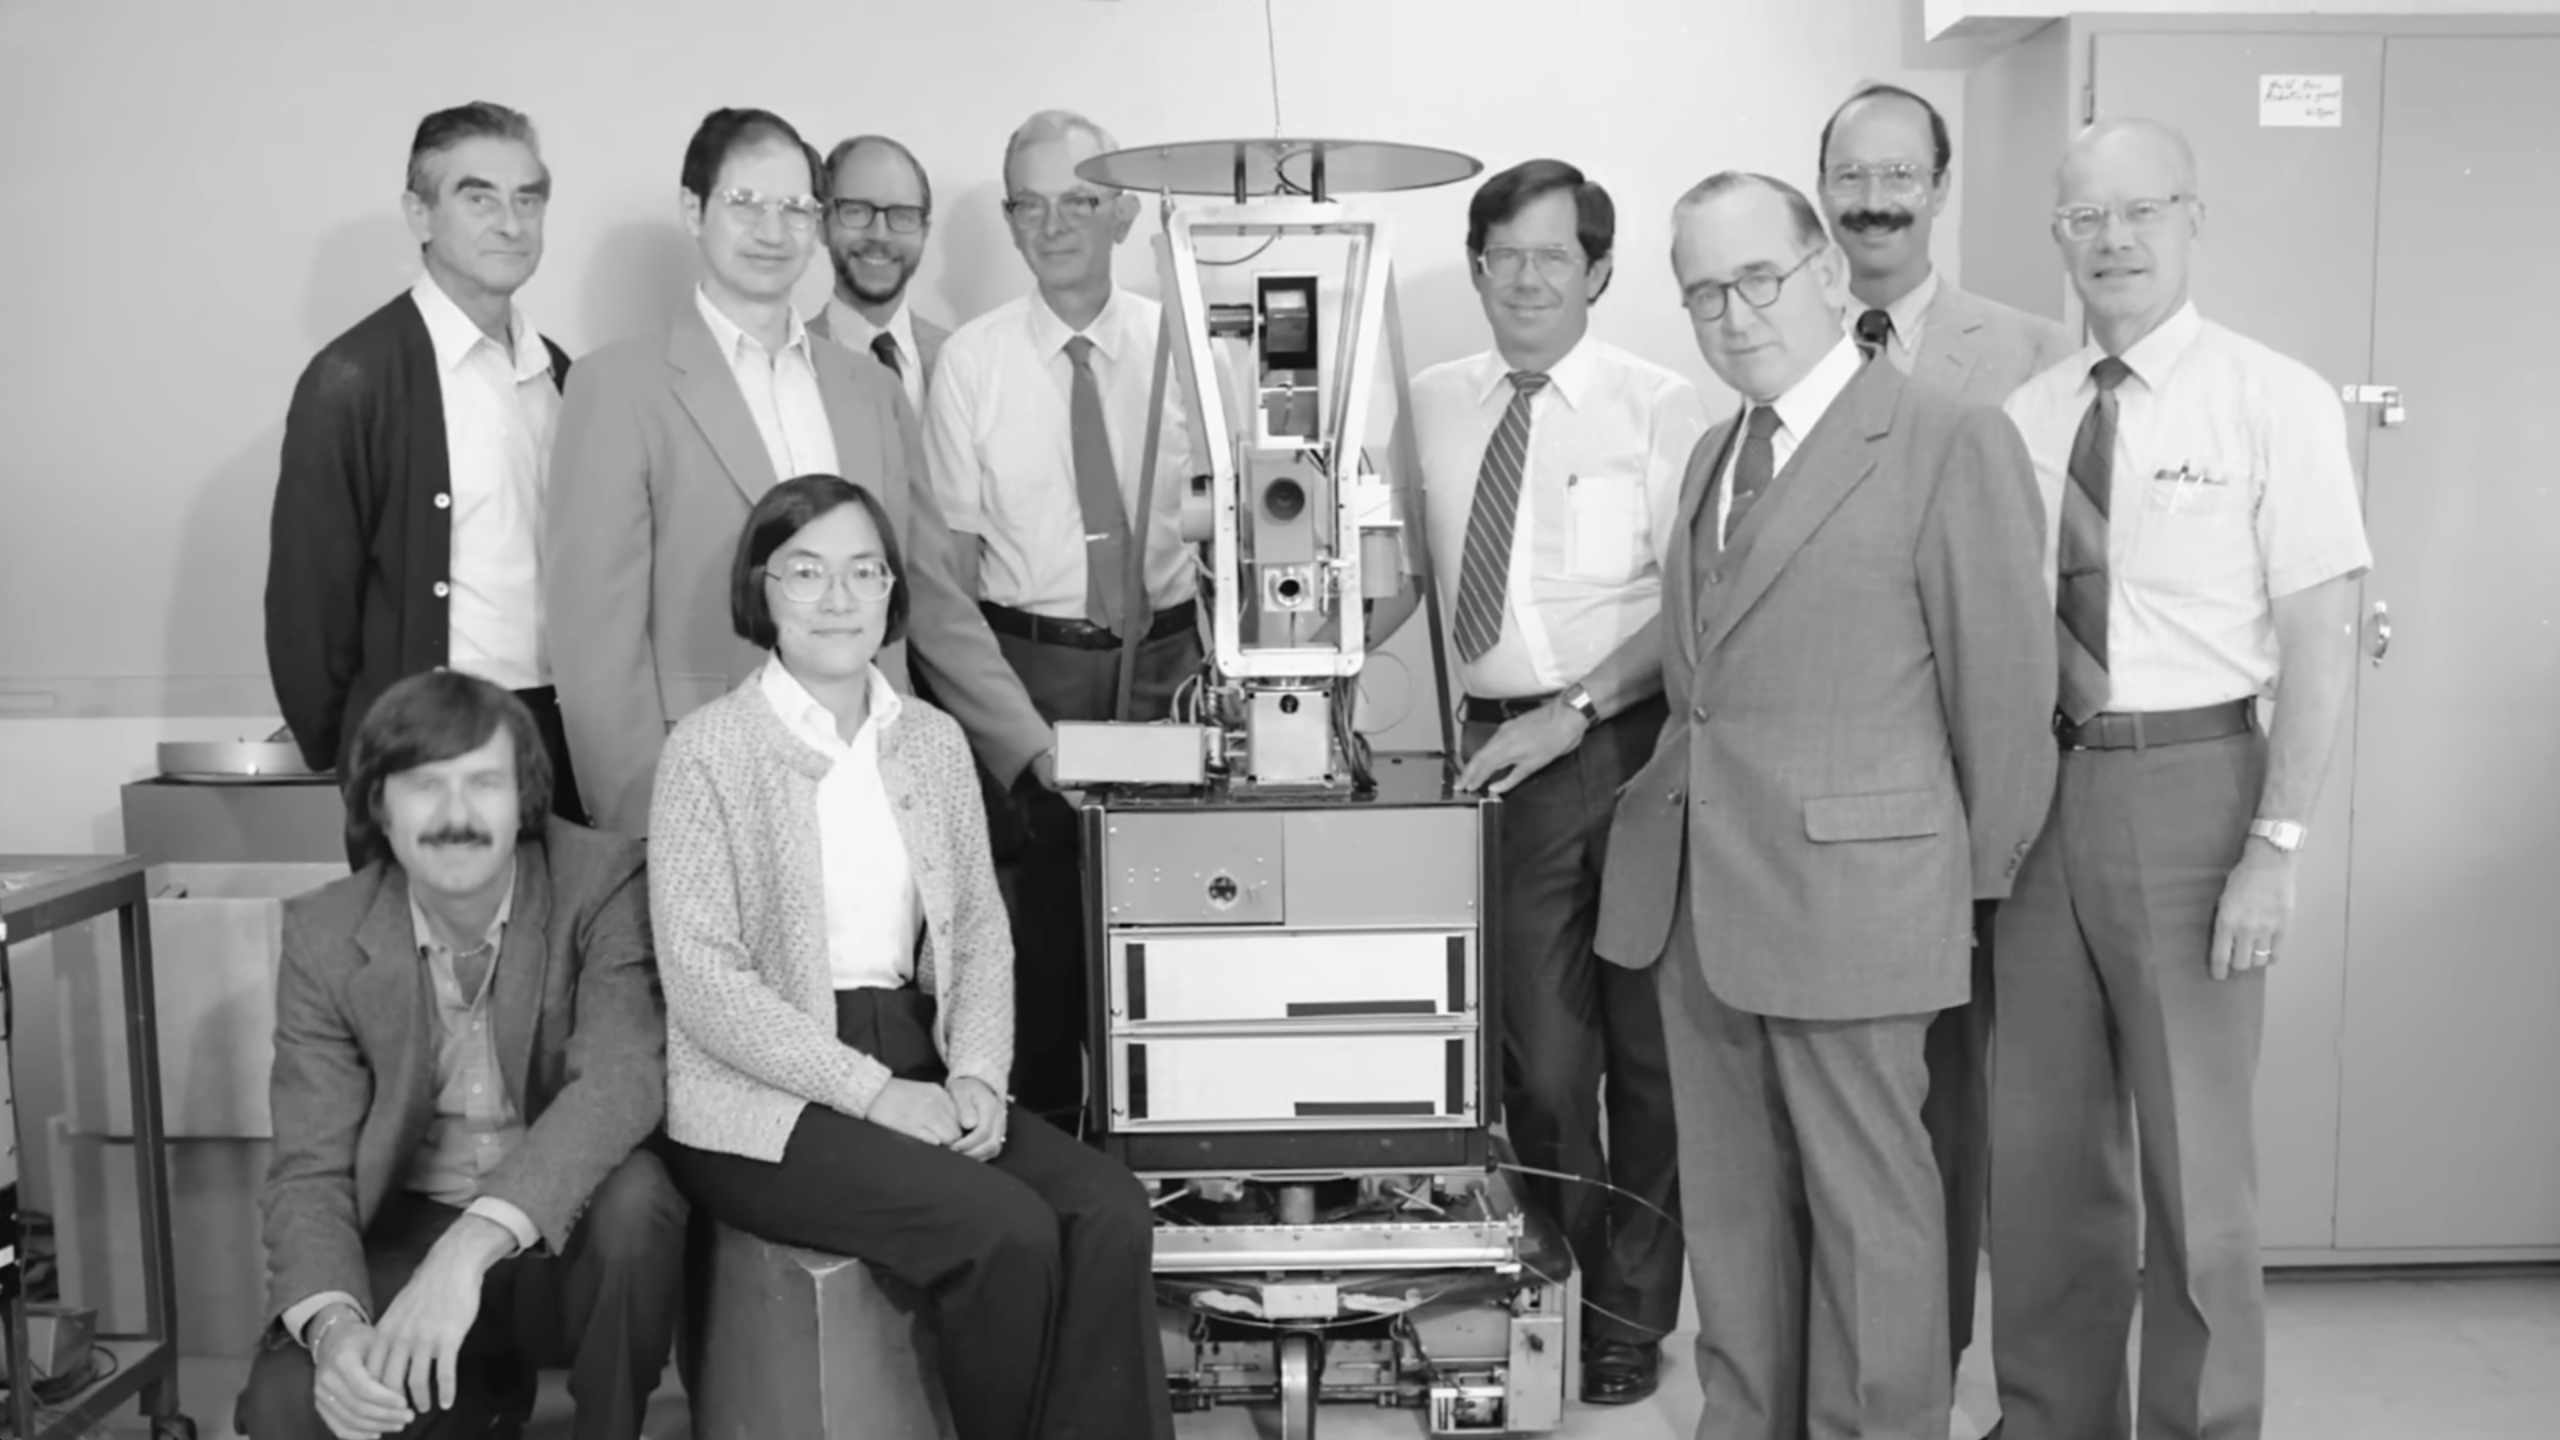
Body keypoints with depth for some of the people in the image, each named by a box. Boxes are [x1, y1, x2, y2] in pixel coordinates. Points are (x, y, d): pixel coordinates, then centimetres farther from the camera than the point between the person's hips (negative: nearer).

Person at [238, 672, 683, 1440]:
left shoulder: (601, 882, -15)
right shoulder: (326, 935, -6)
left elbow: (622, 1078, -29)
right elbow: (310, 1171, -8)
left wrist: (471, 1246, -43)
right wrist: (333, 1324, -30)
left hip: (573, 1235, -2)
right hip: (407, 1237, 2)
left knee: (635, 1197, -34)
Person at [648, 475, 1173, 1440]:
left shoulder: (934, 740, 10)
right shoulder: (709, 749, -7)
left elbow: (980, 934, 10)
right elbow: (704, 979, -13)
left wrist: (976, 1075, -8)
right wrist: (873, 1092, -18)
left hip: (916, 1075, 5)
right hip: (767, 1100, -5)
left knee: (1109, 1211, -18)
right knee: (1008, 1232, -24)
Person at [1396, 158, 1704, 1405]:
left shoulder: (1660, 407, -1)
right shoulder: (1431, 404, 10)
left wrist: (1576, 711, -16)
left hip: (1631, 744, -2)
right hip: (1507, 756, 2)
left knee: (1646, 1045, 7)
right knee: (1539, 1052, 5)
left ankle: (1632, 1312, 22)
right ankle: (1556, 1292, 23)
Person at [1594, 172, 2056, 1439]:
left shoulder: (1952, 444, -9)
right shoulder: (1713, 454, 15)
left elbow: (2001, 686, -6)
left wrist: (1979, 873, 0)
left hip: (1848, 895, -7)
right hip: (1692, 892, 7)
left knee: (1866, 1202, 7)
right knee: (1728, 1197, 16)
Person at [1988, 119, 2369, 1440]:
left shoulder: (2274, 401, -5)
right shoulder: (2025, 416, 7)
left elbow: (2320, 640, -8)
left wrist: (2276, 845, -14)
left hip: (2189, 781, -4)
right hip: (2042, 780, 4)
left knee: (2194, 1148, 6)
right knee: (2039, 1142, 13)